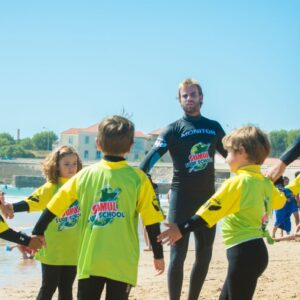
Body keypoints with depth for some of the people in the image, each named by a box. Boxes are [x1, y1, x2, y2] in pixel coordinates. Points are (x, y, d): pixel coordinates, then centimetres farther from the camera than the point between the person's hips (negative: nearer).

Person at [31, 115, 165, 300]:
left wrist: (38, 233, 21)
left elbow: (54, 207, 7)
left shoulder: (85, 175, 2)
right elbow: (152, 222, -3)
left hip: (89, 260, 2)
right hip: (122, 262, -2)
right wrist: (158, 255, 8)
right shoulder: (138, 178, -4)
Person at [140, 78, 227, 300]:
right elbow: (153, 156, -16)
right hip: (182, 196, -4)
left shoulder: (214, 127, 10)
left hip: (208, 197, 5)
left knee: (205, 255, 8)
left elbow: (231, 155, 21)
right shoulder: (174, 129, -3)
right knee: (178, 254, -6)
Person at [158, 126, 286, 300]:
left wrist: (182, 229, -20)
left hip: (244, 253, -9)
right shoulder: (266, 183, 11)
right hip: (257, 250, 9)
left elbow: (212, 209, -20)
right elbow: (280, 201, 31)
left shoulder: (237, 182, -14)